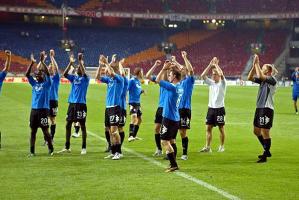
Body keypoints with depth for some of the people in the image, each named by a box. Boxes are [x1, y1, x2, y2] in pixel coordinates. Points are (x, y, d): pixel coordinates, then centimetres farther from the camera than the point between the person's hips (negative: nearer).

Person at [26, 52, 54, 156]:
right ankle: (32, 151, 8)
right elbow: (27, 74, 3)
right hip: (34, 109, 5)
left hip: (43, 109, -5)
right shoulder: (34, 83, 12)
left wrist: (42, 62, -20)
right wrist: (32, 63, -7)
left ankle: (51, 149, 15)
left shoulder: (47, 84, 0)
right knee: (33, 131, 5)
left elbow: (47, 73, -15)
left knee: (45, 130, -1)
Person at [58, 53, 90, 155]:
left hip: (81, 104, -5)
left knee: (82, 125, 0)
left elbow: (84, 73, -23)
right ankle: (67, 147, 13)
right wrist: (71, 63, -10)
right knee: (68, 125, 6)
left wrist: (80, 61, -25)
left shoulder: (85, 78, -2)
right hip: (72, 104, 5)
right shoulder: (74, 77, 12)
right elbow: (65, 74, -3)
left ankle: (84, 148, 5)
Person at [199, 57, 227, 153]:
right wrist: (210, 65, -7)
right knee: (208, 128, 0)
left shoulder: (222, 83, -5)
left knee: (221, 128, 4)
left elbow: (221, 74, -25)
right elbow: (203, 75, -3)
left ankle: (222, 146, 14)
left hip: (220, 108, -5)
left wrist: (216, 65, -16)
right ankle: (207, 147, 1)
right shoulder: (211, 83, 9)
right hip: (211, 108, 5)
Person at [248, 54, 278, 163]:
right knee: (256, 131, 16)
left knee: (265, 132, -7)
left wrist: (257, 64, -17)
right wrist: (254, 65, 0)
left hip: (267, 109, -9)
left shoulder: (272, 80, -11)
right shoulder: (263, 80, 13)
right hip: (259, 108, 9)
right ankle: (267, 151, 29)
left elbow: (260, 76, -27)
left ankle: (265, 156, -1)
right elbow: (250, 78, 8)